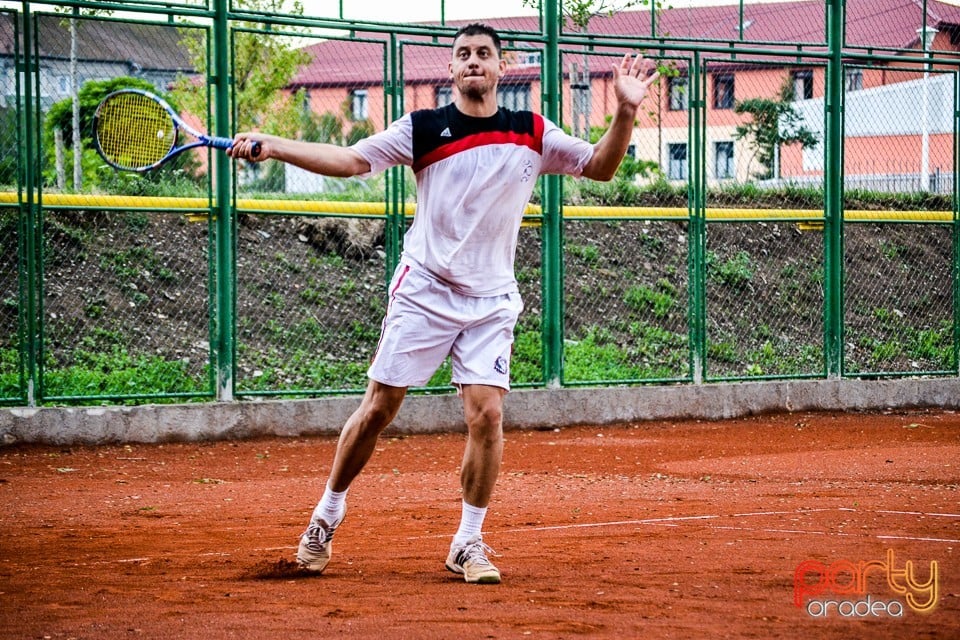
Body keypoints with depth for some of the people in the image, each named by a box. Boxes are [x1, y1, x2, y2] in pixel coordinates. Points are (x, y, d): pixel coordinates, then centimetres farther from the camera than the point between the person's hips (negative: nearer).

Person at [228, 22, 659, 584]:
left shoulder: (532, 134, 4)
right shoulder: (423, 128, -1)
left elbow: (600, 167, 7)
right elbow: (349, 160, -5)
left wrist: (626, 113, -11)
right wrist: (272, 146, -17)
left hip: (490, 301, 1)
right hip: (424, 290, -1)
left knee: (487, 414, -11)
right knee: (378, 408, 2)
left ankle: (468, 544, 3)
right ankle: (328, 514, 22)